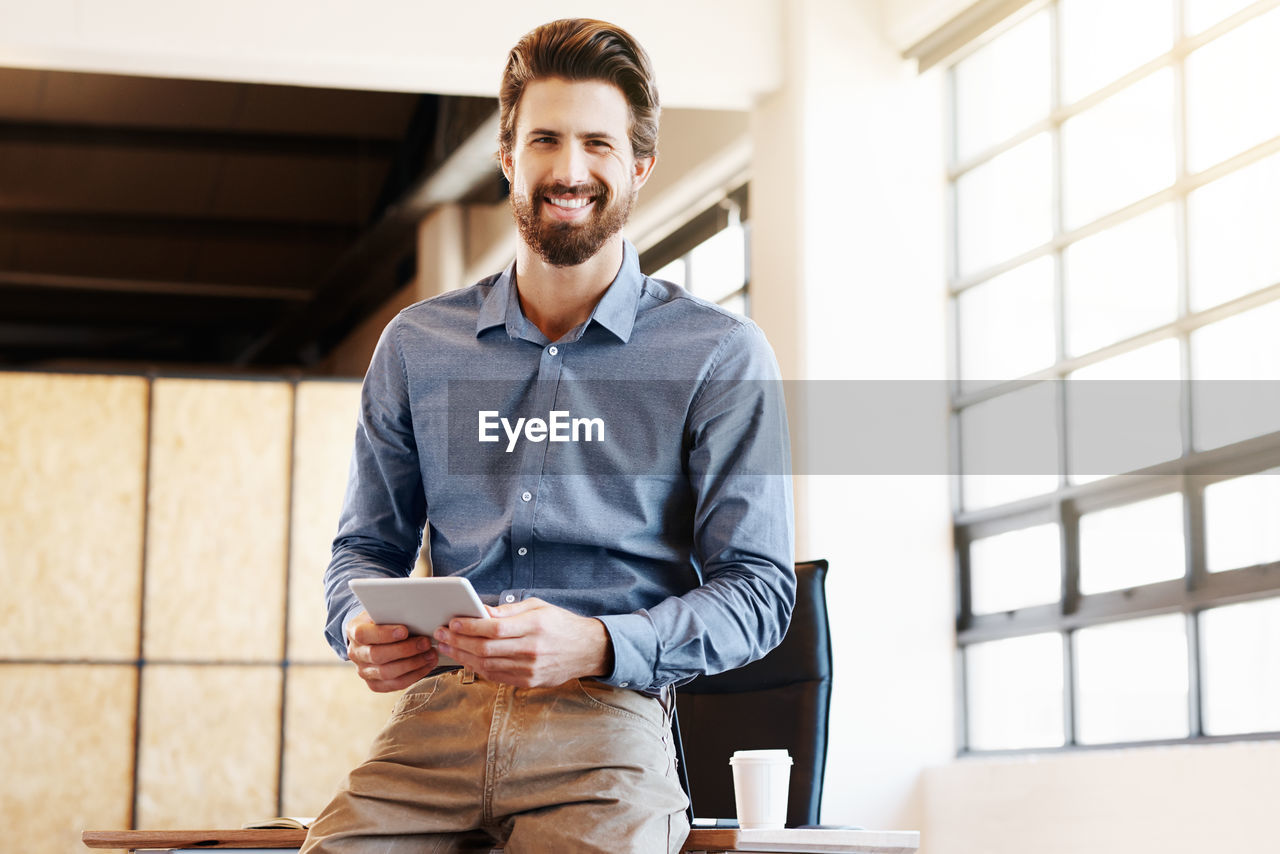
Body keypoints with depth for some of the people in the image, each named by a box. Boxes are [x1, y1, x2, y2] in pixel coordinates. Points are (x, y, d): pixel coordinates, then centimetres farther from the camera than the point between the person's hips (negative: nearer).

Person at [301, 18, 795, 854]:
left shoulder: (722, 356, 5)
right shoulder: (417, 346, 17)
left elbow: (757, 590, 1)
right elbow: (367, 546, 23)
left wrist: (595, 647, -16)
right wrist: (362, 625, -2)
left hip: (607, 717, -2)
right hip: (439, 711, 3)